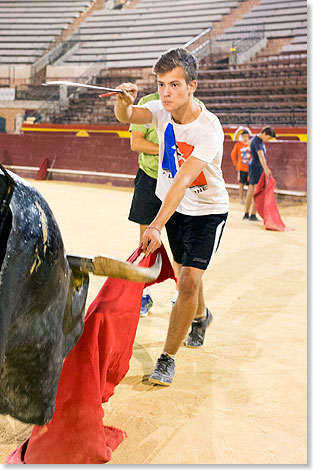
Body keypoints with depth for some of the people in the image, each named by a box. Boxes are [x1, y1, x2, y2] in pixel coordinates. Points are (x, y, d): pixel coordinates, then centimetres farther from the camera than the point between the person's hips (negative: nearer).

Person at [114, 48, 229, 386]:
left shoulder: (209, 129, -30)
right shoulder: (162, 111, -11)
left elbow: (183, 180, -40)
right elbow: (125, 116, -24)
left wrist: (157, 226, -48)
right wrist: (124, 100, -47)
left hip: (208, 211, -5)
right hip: (174, 207, 6)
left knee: (190, 278, -14)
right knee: (185, 270, 18)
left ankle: (167, 359, 0)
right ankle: (200, 317, 49)